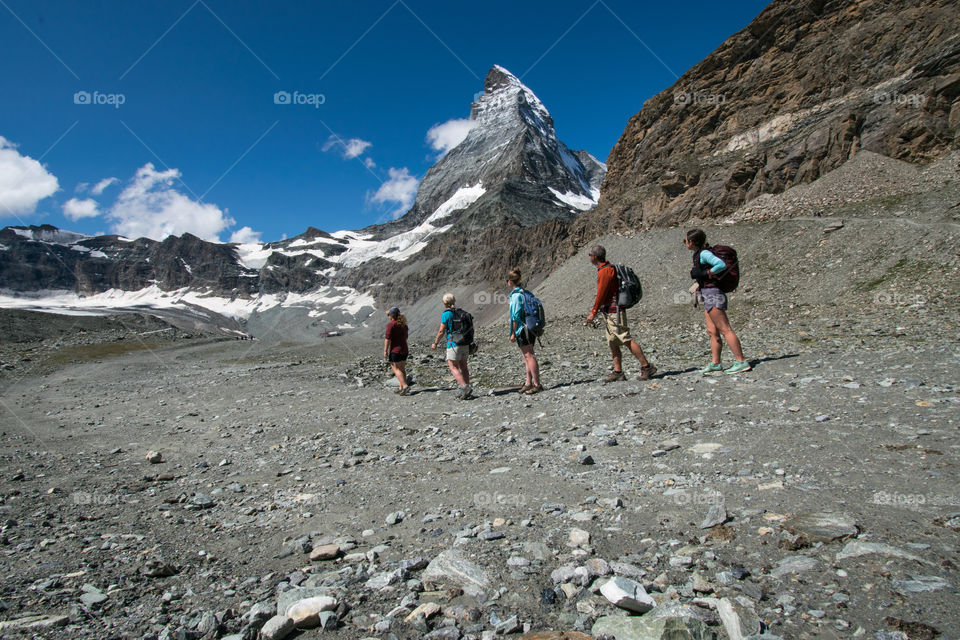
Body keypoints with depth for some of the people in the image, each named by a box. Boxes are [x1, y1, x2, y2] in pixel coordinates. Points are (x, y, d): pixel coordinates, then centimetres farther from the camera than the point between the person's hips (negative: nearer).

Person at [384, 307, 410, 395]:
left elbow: (387, 338, -16)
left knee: (396, 369, -5)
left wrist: (385, 351, -12)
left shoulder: (390, 324, -13)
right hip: (404, 349, 8)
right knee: (402, 368, 14)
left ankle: (405, 386, -18)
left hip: (395, 350, -8)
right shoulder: (403, 324, 10)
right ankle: (401, 388, 17)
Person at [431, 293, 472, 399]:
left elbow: (441, 331, -9)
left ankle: (465, 387, -17)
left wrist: (435, 343, 4)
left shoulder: (446, 314, -9)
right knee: (463, 367, 12)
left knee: (453, 367, -4)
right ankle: (465, 390, 10)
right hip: (465, 344, 7)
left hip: (454, 344, -7)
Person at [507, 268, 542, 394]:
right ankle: (529, 383, 20)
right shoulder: (526, 293, 12)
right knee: (527, 356, 14)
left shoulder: (516, 295, -14)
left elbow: (516, 316, -17)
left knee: (529, 356, -6)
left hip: (522, 328, -9)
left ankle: (537, 384, -4)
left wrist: (513, 333, -12)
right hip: (531, 328, 9)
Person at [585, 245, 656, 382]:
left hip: (614, 311, -10)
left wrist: (593, 312, -14)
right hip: (609, 313, 10)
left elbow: (601, 293, -17)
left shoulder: (605, 271, -13)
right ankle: (618, 372, 9)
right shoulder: (607, 269, 18)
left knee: (626, 340, -10)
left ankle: (647, 366, -7)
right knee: (613, 343, 8)